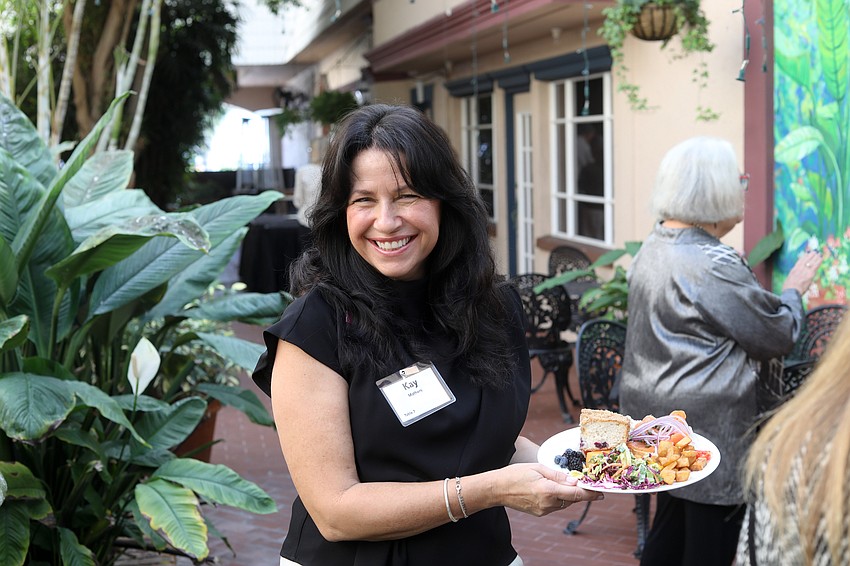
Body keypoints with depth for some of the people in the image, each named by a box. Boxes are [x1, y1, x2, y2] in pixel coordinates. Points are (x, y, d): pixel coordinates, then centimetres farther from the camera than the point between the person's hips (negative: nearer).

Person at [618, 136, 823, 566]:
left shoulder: (653, 247, 6)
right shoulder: (714, 265, -22)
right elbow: (778, 337, -13)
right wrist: (793, 291, 4)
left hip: (656, 413, 9)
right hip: (707, 428, -9)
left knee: (670, 530, 21)